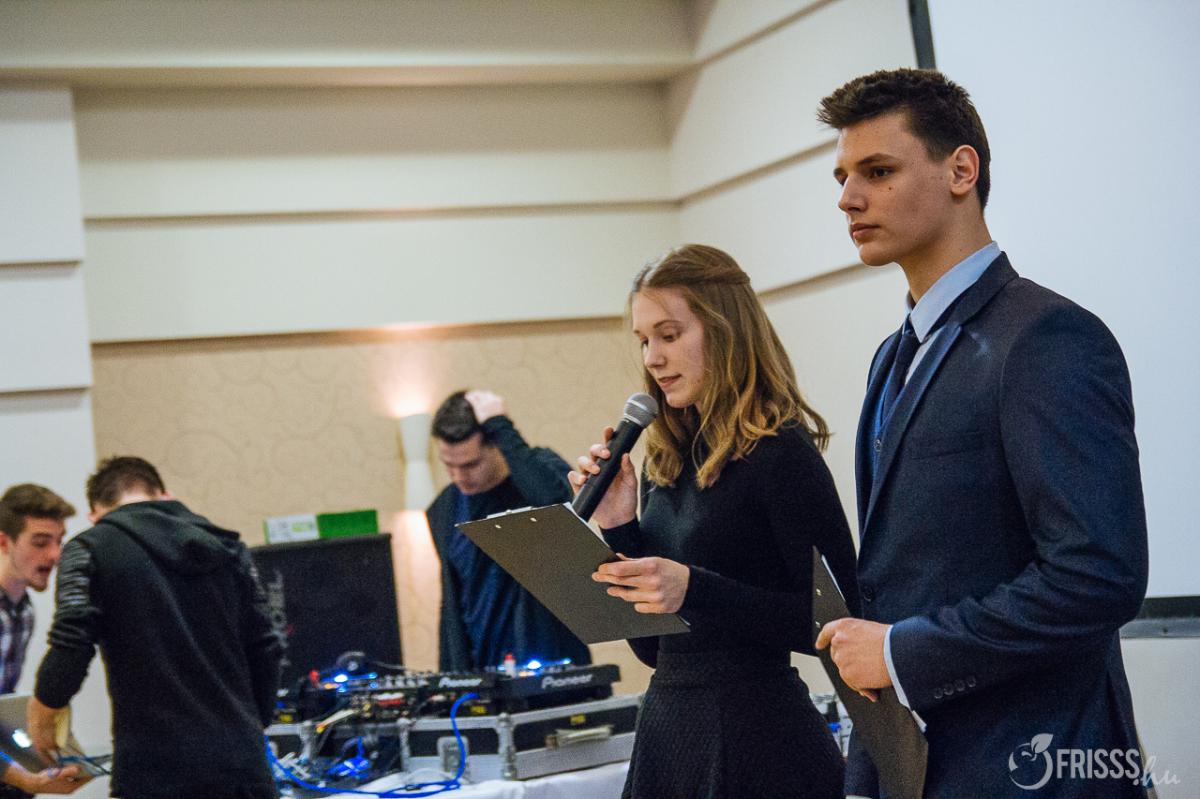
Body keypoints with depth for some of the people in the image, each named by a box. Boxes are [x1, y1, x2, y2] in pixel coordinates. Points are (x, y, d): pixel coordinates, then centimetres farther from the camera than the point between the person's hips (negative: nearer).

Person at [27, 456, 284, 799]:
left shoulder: (89, 549, 2)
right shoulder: (227, 546, 14)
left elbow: (70, 652, -9)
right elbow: (265, 651, 12)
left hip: (155, 771, -4)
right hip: (242, 765, 4)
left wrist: (41, 716, 9)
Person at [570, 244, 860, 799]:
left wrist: (694, 591, -23)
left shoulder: (780, 455, -12)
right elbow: (652, 647, 12)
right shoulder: (667, 464, 8)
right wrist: (617, 527, 0)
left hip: (755, 742, -7)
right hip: (666, 727, 7)